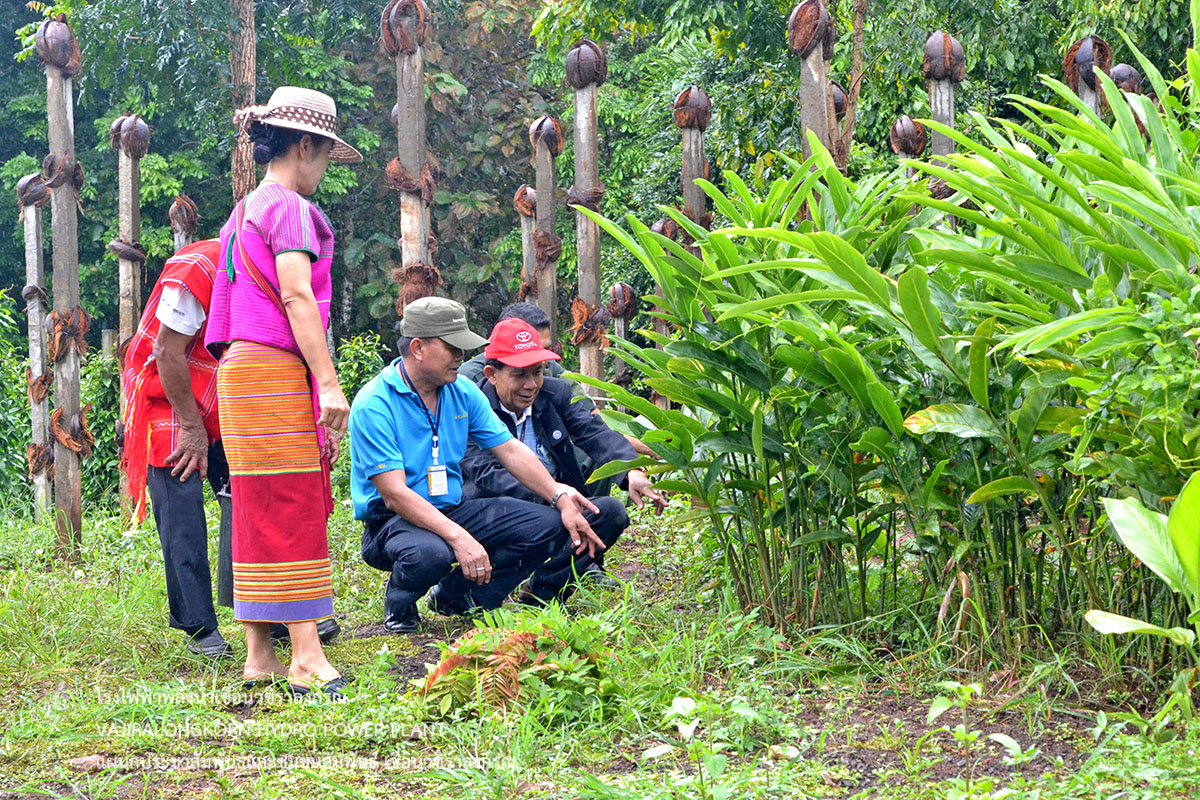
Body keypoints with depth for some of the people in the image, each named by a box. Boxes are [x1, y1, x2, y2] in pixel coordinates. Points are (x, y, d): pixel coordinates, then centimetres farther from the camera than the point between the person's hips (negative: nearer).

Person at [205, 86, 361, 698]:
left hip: (241, 372, 9)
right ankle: (307, 658, -13)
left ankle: (259, 657, 10)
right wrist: (328, 383, -21)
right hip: (276, 372, -9)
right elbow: (296, 296, -18)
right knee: (293, 511, -10)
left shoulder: (245, 211, 21)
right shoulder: (289, 207, -8)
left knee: (259, 514, 9)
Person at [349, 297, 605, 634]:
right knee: (429, 554, -41)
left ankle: (455, 595, 5)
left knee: (547, 524, -9)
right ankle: (399, 604, -4)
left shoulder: (462, 391, 5)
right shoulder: (374, 405, -18)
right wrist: (458, 537, -34)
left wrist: (561, 499, -5)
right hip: (391, 519, -7)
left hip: (452, 510, 7)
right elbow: (395, 494, -24)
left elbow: (511, 451, 9)